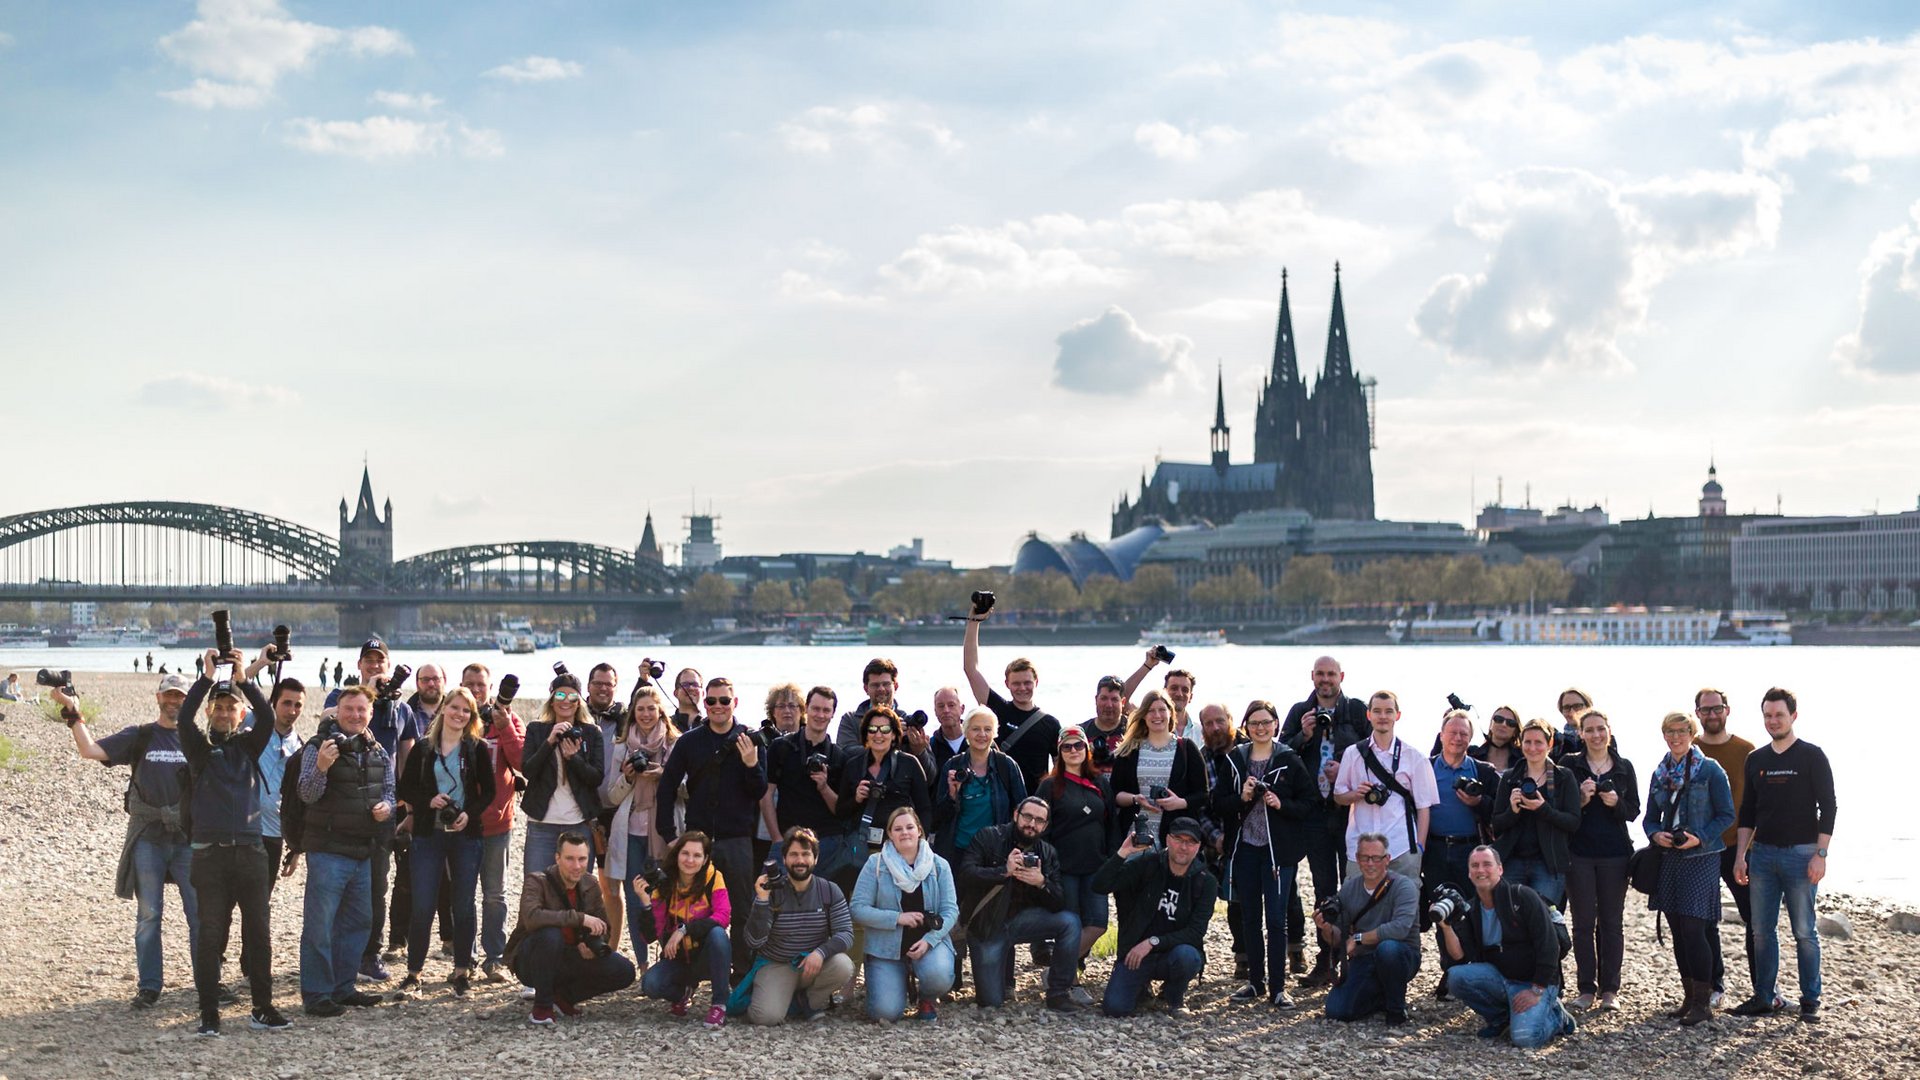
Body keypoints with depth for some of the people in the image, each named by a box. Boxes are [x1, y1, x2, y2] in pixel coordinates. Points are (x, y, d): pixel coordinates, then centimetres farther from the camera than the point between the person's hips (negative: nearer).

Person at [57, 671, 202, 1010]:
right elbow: (90, 750, -5)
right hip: (148, 838, -1)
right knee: (148, 914, 4)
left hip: (189, 838, 1)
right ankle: (149, 986, 12)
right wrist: (73, 713, -11)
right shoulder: (139, 737, 5)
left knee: (201, 913, 1)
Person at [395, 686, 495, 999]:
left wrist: (469, 813, -12)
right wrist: (429, 800, -11)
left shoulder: (478, 748, 3)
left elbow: (488, 792, 4)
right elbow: (406, 788, 7)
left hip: (466, 835, 0)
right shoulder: (423, 748, 5)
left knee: (463, 905, 5)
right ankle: (413, 972, 7)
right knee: (422, 906, -3)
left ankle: (462, 971, 15)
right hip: (429, 834, 0)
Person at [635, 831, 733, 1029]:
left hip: (707, 958, -2)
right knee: (650, 985, -26)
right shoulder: (663, 884, -7)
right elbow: (654, 934, -12)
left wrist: (684, 929, -33)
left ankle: (720, 1004, -21)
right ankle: (683, 993, 11)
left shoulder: (713, 878, -12)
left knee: (717, 933, -34)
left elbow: (723, 916, -27)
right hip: (677, 959, 2)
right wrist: (645, 902, -26)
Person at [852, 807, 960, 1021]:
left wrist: (929, 940, -19)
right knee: (886, 1012, -18)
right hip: (886, 946, -1)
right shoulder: (875, 864, -3)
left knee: (939, 976, -33)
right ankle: (899, 981, 20)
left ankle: (928, 999, 7)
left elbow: (950, 909, -3)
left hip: (929, 941, 1)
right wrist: (898, 918, -19)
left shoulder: (939, 865, 1)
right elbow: (858, 909, -8)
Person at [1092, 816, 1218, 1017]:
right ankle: (1142, 985, 17)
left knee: (1186, 956, -37)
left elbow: (1195, 932, -13)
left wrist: (1153, 942, -24)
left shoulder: (1205, 883, -5)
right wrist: (1123, 853, -26)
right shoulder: (1146, 864, -4)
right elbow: (1100, 885, -12)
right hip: (1136, 951, 1)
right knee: (1114, 1007, -21)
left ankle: (1175, 997, -1)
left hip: (1174, 950, 0)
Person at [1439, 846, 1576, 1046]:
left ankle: (1556, 1017, 7)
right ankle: (1501, 1019, 3)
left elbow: (1549, 946, -14)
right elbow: (1461, 956, -5)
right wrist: (1446, 926, -21)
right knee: (1456, 976, -22)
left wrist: (1537, 991, -18)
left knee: (1524, 1038, -28)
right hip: (1499, 977, 5)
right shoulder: (1469, 910, 4)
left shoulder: (1523, 897, -12)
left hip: (1535, 982, -5)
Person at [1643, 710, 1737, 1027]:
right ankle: (1690, 997, 17)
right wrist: (1656, 834, -6)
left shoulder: (1710, 770, -5)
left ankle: (1703, 1001, -2)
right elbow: (1650, 818, 15)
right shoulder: (1660, 774, 11)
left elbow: (1726, 815, -5)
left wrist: (1700, 838, -18)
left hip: (1701, 858, -6)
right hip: (1669, 858, 6)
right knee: (1677, 931, 8)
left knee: (1692, 929, -11)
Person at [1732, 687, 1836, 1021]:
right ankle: (1764, 997, 12)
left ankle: (1810, 999, 8)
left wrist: (1820, 854, -12)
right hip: (1762, 853, 5)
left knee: (1804, 931, 0)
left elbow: (1827, 806, -4)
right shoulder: (1756, 759, 12)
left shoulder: (1812, 756, -2)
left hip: (1800, 853, -5)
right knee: (1762, 930, 5)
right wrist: (1741, 854, 8)